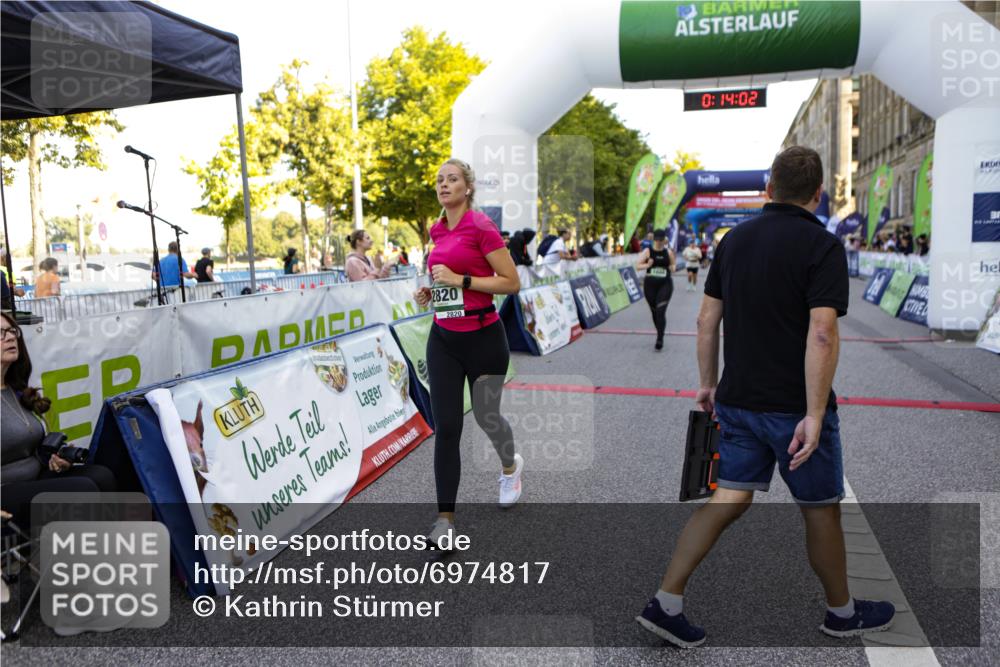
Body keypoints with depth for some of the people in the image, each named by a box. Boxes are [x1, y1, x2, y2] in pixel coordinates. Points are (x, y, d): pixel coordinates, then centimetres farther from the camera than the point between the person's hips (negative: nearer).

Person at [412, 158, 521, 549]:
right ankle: (445, 518, 10)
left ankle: (510, 466, 47)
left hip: (483, 337, -5)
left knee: (486, 415, 12)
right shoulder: (438, 231, 8)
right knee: (445, 427, 1)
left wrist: (460, 279, -20)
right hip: (443, 338, 5)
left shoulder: (481, 226, -12)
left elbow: (512, 283, -14)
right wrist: (430, 293, 5)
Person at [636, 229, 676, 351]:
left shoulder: (668, 252, 3)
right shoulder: (647, 251, 0)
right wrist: (647, 265, -22)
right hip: (650, 285, 2)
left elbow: (674, 266, 13)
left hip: (665, 284, -1)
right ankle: (660, 334, 33)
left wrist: (672, 268, -10)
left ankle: (660, 339, -12)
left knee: (660, 311, -14)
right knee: (654, 311, 11)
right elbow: (638, 266, -3)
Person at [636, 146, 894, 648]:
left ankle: (666, 603, 6)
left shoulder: (735, 239, 6)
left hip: (738, 400, 5)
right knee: (821, 510, 13)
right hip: (793, 407, -5)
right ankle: (843, 612, 34)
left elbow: (707, 319, 8)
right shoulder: (822, 245, -12)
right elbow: (822, 334, -22)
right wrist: (814, 414, -20)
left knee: (729, 499, 11)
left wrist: (709, 382, 16)